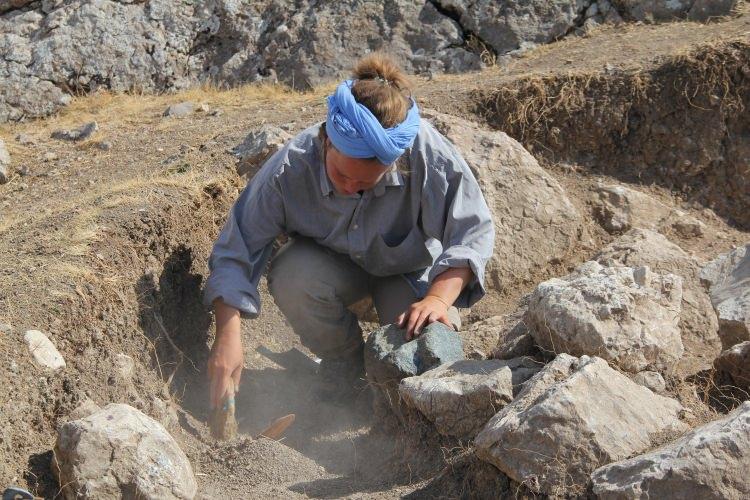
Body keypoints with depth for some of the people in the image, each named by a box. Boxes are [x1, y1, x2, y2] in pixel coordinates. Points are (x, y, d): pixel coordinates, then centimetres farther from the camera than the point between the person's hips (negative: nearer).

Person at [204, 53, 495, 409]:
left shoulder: (428, 154, -34)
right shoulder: (291, 167, -32)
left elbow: (473, 233, -26)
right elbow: (235, 251, -26)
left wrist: (439, 298, -43)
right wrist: (228, 337, -37)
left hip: (410, 267, -1)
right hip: (333, 263, 1)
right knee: (291, 276, -34)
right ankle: (343, 361, -3)